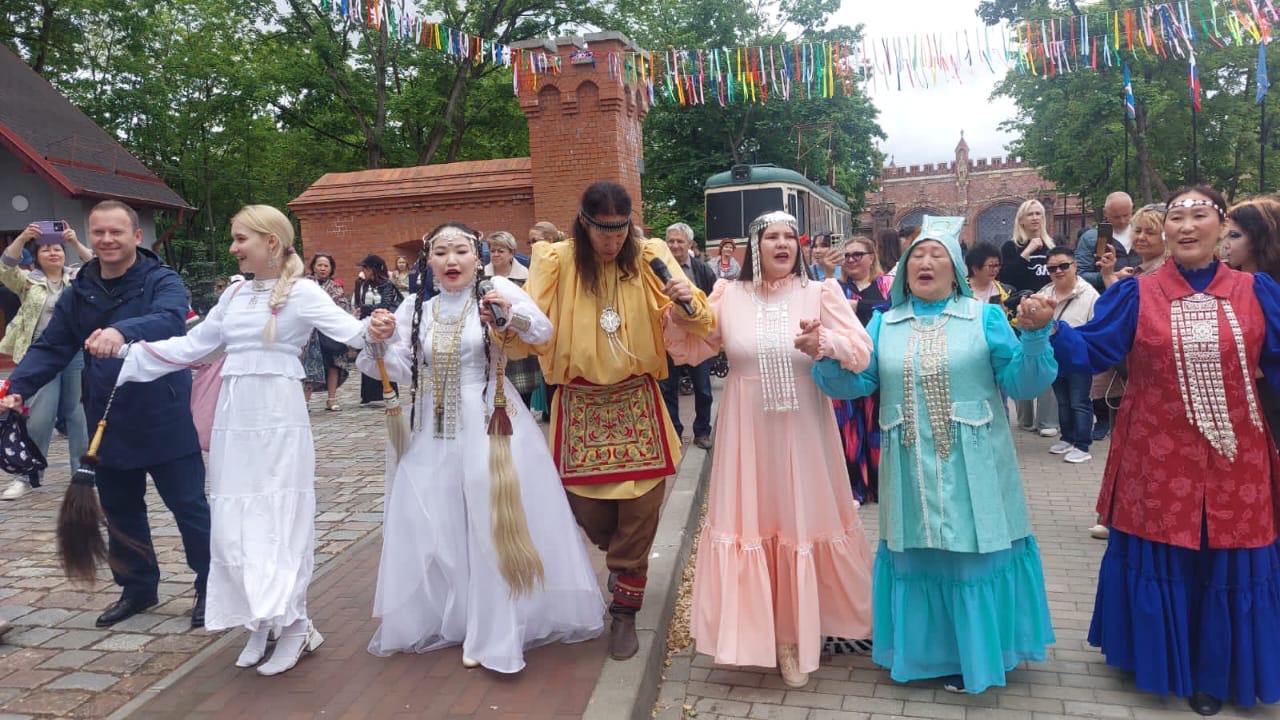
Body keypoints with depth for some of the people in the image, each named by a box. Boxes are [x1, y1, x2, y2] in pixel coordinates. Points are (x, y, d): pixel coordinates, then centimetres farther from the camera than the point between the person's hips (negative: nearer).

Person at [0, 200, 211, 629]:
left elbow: (171, 321, -32)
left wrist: (122, 331, -51)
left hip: (165, 423, -6)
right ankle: (138, 587, 34)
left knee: (188, 506, 3)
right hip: (108, 426, 6)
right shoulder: (79, 292, 6)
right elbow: (51, 348, 6)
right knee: (120, 512, 17)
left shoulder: (162, 282, -11)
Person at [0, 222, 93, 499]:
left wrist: (76, 243, -17)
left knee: (79, 415, 6)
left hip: (78, 355, 1)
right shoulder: (29, 281, 9)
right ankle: (27, 476, 11)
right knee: (38, 418, -2)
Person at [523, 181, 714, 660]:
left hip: (637, 404, 0)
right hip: (580, 407, 0)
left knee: (638, 516, 4)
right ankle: (620, 561, 43)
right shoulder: (558, 262, -4)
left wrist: (688, 301, -28)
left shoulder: (648, 259, -3)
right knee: (589, 512, 8)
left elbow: (696, 328, -6)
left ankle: (625, 611, 23)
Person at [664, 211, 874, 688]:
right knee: (753, 521, 5)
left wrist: (827, 342, -29)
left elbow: (861, 352, -9)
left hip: (803, 434, -1)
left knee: (803, 520, 7)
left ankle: (800, 627, 27)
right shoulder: (729, 295, 3)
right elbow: (689, 351, 9)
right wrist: (678, 317, -11)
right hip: (748, 434, 1)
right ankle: (778, 632, 24)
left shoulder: (820, 294, -2)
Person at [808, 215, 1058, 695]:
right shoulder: (884, 323, 8)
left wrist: (1035, 335, -20)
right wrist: (828, 357, -16)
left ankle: (973, 654, 25)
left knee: (971, 554, 5)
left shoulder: (985, 317, 1)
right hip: (911, 469, 3)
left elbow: (1023, 384, -5)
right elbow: (855, 384, 1)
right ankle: (921, 650, 31)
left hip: (970, 470, -2)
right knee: (915, 555, 12)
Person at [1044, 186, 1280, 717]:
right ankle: (1162, 664, 31)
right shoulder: (1135, 295, -2)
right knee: (1159, 563, 10)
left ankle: (1214, 674, 31)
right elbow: (1089, 351, -7)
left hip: (1234, 462, 2)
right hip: (1158, 461, -1)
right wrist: (1048, 329, -22)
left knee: (1228, 569, 11)